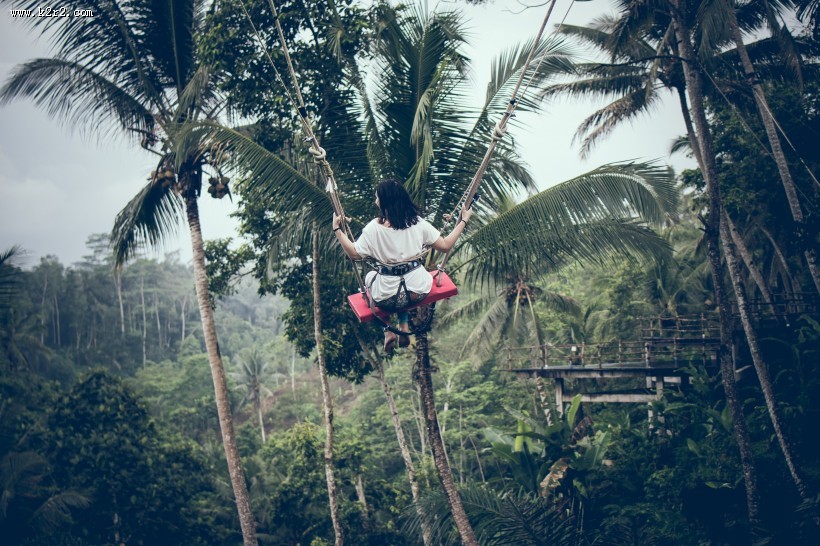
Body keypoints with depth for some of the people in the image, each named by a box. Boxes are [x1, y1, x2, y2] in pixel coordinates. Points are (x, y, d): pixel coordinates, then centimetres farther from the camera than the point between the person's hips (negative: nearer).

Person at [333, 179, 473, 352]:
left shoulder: (374, 227, -14)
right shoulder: (417, 222, -7)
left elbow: (354, 253, -9)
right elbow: (445, 246, -3)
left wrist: (337, 230, -1)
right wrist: (463, 221, 7)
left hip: (387, 298, -2)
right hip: (418, 292, 3)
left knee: (370, 276, 33)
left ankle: (388, 332, 22)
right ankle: (404, 327, 28)